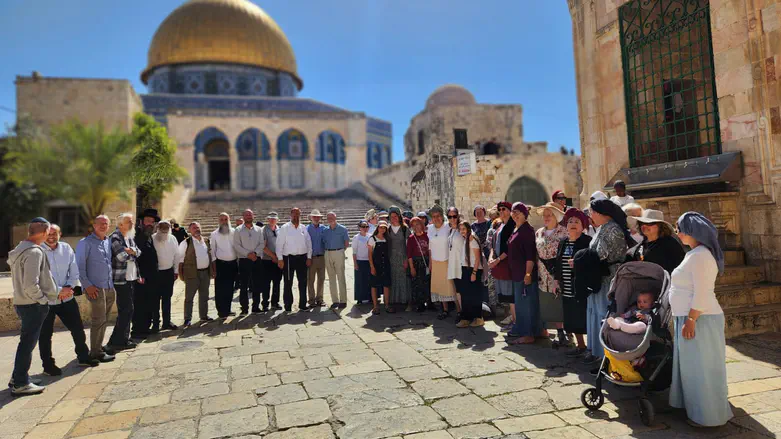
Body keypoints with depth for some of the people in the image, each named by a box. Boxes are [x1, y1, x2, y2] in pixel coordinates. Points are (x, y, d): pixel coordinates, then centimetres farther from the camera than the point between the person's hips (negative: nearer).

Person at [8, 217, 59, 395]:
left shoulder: (21, 249, 12)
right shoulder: (34, 252, -21)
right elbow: (31, 285, -27)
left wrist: (57, 293, 18)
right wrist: (43, 300, -11)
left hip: (23, 304, 9)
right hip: (33, 306, -9)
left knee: (26, 342, 19)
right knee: (27, 344, 0)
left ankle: (18, 378, 29)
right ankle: (20, 384, 10)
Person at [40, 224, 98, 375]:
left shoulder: (66, 248, 2)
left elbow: (74, 271, 5)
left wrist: (69, 287, -10)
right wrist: (58, 291, -17)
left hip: (67, 298, 5)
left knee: (78, 328, 12)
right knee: (45, 334, 8)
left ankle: (83, 357, 27)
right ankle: (48, 365, 23)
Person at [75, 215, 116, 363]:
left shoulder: (108, 241, 13)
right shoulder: (85, 243, -5)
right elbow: (79, 266, -7)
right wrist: (87, 285, -13)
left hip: (110, 287, 6)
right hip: (96, 288, -6)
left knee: (104, 320, 13)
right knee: (99, 320, -4)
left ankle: (99, 346, 25)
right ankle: (95, 352, 5)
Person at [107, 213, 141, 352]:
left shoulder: (130, 237, 14)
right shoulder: (115, 237, -12)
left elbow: (138, 252, 11)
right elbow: (122, 256, -20)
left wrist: (130, 251, -7)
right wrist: (132, 253, -4)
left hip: (131, 278, 8)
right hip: (121, 279, -8)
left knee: (126, 310, 13)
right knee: (126, 310, -7)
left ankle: (124, 339, 22)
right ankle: (117, 341, 2)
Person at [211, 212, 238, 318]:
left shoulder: (234, 232, 5)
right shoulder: (214, 234, 1)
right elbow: (212, 251, 0)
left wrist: (239, 263, 5)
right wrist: (214, 266, -6)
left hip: (233, 263, 3)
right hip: (220, 264, -3)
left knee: (230, 288, 11)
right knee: (220, 289, -3)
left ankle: (227, 310, 24)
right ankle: (221, 312, 6)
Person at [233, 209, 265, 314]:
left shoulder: (259, 230, 10)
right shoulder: (238, 230, 2)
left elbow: (262, 244, 4)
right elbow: (236, 245, -5)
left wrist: (255, 253, -12)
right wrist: (248, 254, -14)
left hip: (256, 259, 3)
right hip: (244, 260, -2)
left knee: (257, 285, 6)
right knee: (244, 285, -1)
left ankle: (256, 307, 15)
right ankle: (244, 308, 6)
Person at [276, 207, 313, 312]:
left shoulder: (303, 228, 9)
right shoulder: (284, 228, -1)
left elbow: (309, 243, 10)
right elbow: (279, 244, -4)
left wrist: (309, 257, 4)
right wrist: (280, 259, -9)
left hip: (302, 258, 3)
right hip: (289, 258, -3)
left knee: (303, 282, 8)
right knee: (288, 283, 4)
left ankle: (302, 304, 18)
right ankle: (288, 305, 14)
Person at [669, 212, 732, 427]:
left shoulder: (700, 255, -18)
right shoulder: (695, 254, 13)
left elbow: (702, 293, -23)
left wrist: (691, 320, -23)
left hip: (699, 320, -10)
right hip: (690, 318, 10)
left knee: (701, 367, 0)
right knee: (692, 366, 17)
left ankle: (707, 415, 12)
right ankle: (695, 406, 28)